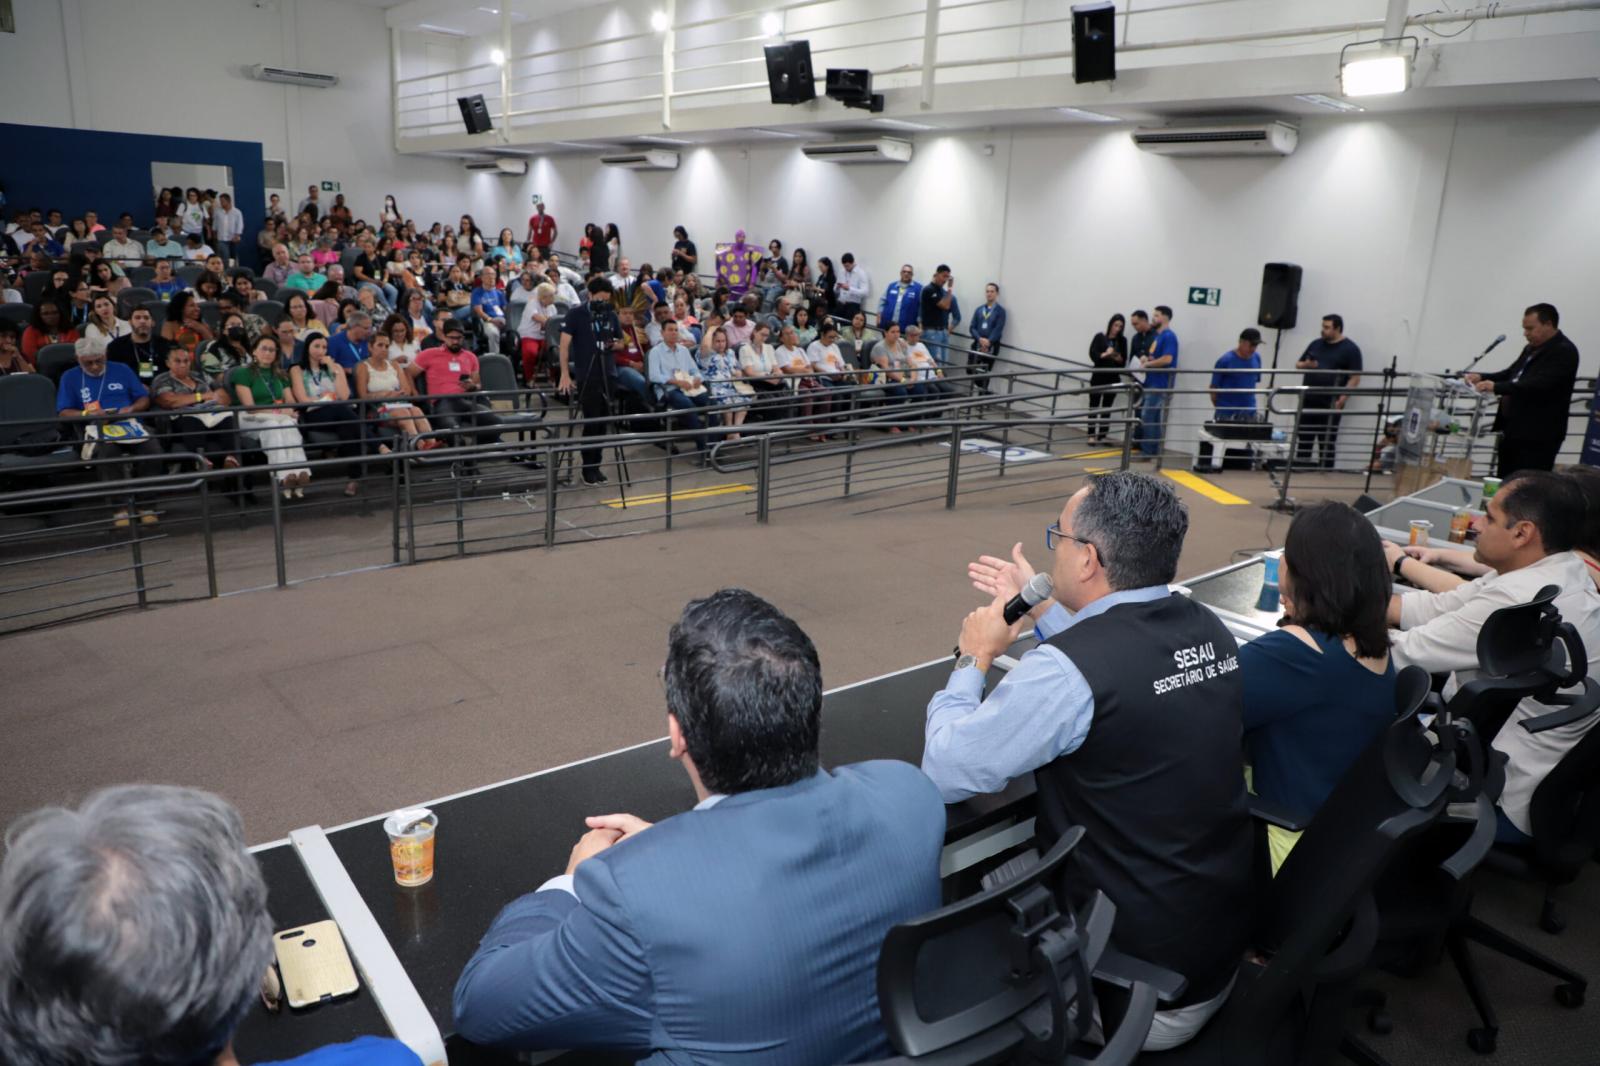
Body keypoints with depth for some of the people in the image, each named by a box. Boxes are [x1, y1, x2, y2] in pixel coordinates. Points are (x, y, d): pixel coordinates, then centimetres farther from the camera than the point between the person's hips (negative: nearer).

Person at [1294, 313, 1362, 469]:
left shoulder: (1350, 349, -3)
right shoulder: (1316, 344, 13)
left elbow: (1355, 378, -8)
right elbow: (1299, 364, 21)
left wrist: (1342, 398, -18)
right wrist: (1306, 365, -3)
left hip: (1330, 404, -5)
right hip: (1308, 401, 5)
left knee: (1327, 442, -1)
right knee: (1304, 438, 9)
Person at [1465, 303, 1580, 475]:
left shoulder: (1564, 351, -12)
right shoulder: (1531, 349, 16)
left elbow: (1540, 384, -24)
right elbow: (1510, 374, 25)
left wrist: (1497, 387, -30)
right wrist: (1483, 377, 6)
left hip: (1537, 438, -9)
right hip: (1513, 432, 9)